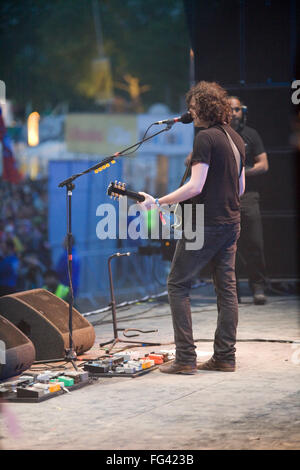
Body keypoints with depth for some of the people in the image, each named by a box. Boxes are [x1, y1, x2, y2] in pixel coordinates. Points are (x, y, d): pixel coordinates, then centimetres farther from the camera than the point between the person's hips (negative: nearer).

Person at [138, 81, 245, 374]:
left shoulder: (205, 138, -14)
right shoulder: (236, 139, 13)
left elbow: (195, 186, -21)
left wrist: (158, 202, -19)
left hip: (204, 225, -9)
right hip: (231, 223, 9)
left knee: (177, 285, -1)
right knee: (226, 288, 10)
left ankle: (185, 359, -6)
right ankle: (225, 357, 12)